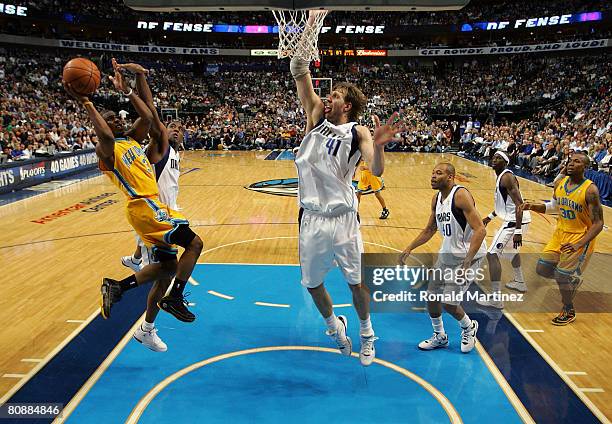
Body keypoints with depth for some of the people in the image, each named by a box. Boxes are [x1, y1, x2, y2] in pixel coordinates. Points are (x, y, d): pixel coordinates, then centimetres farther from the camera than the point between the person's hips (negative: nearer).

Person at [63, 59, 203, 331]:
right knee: (194, 243, -13)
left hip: (152, 205, 9)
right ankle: (174, 298, -7)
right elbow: (105, 136, -30)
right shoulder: (106, 149, -6)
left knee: (167, 266, 9)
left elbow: (148, 118, 7)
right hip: (145, 206, -9)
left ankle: (116, 287, 13)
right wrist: (85, 103, -26)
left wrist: (126, 91, 8)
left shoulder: (132, 138, 19)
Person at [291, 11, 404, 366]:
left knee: (357, 281, 9)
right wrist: (308, 30, 0)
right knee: (312, 283, 14)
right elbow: (300, 73, 3)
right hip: (311, 218, 4)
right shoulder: (317, 118, 6)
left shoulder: (358, 132, -4)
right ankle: (334, 325, 40)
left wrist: (379, 145, -37)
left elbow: (377, 170, -18)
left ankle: (367, 334, 33)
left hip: (343, 219, -4)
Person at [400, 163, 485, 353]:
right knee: (431, 296, 8)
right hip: (447, 253, 8)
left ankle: (469, 327, 24)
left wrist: (466, 263, -35)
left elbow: (480, 230, -28)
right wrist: (409, 249, 10)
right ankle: (439, 337, 30)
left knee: (449, 302, -8)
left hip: (469, 254, -8)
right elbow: (429, 230, 18)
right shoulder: (436, 199, 4)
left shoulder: (461, 195, -21)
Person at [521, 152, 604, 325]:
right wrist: (533, 206, -4)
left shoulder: (590, 190, -21)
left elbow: (598, 223, -21)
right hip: (560, 234, 7)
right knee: (542, 269, 7)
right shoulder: (560, 183, -2)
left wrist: (579, 244, -32)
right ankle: (573, 280, 35)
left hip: (580, 238, -7)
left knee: (562, 276, -6)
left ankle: (569, 311, 20)